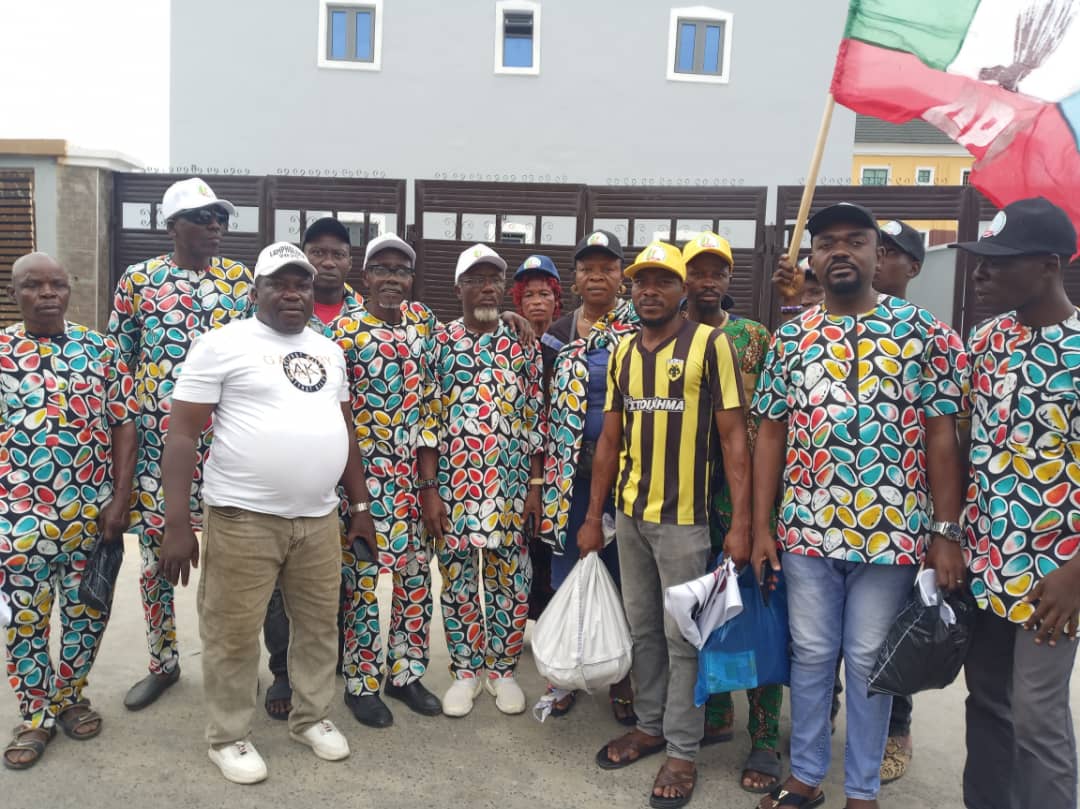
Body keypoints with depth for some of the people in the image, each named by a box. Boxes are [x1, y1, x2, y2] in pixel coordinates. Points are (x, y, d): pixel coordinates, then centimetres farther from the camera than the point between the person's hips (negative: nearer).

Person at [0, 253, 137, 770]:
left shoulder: (101, 349, 1)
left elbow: (123, 424, 1)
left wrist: (120, 499, -6)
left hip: (93, 510, 1)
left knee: (87, 612, 12)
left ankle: (69, 697, 33)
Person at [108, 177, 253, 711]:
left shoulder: (241, 278, 4)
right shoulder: (139, 279, 2)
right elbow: (116, 361, 6)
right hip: (157, 439, 0)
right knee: (156, 555, 9)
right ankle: (163, 663, 28)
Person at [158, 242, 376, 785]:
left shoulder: (329, 351, 13)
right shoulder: (223, 344, -5)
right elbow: (183, 434, -9)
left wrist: (360, 504, 15)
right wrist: (176, 522, -14)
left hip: (318, 517, 5)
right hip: (243, 517, -5)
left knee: (319, 624, 15)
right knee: (234, 634, 6)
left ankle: (310, 717, 35)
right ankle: (228, 736, 27)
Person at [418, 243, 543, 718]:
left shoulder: (523, 346, 4)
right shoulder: (439, 344, 1)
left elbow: (534, 421, 4)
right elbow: (428, 419, -2)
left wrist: (535, 487, 0)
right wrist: (428, 489, -7)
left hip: (511, 489, 1)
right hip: (453, 488, -1)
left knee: (511, 581, 9)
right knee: (458, 580, 10)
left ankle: (502, 669, 27)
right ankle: (465, 670, 27)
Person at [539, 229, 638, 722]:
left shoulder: (641, 329, -1)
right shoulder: (557, 335, 8)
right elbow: (544, 408, 10)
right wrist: (540, 473, 7)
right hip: (569, 471, 3)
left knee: (621, 573, 7)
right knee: (566, 572, 10)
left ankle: (622, 678, 24)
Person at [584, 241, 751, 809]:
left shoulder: (710, 344, -7)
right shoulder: (622, 352, 8)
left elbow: (733, 437, -9)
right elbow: (610, 440, 11)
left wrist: (741, 521, -15)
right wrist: (593, 517, 10)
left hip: (683, 516, -5)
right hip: (629, 514, 5)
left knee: (682, 636, 5)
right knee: (642, 627, 16)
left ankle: (682, 751, 19)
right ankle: (649, 725, 33)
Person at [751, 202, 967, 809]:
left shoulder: (925, 332, -2)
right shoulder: (790, 338, 5)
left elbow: (941, 436, -2)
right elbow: (771, 433, 6)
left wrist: (947, 532, -6)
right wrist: (761, 526, 3)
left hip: (891, 531, -2)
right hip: (807, 528, 2)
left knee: (869, 659, 10)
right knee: (811, 653, 13)